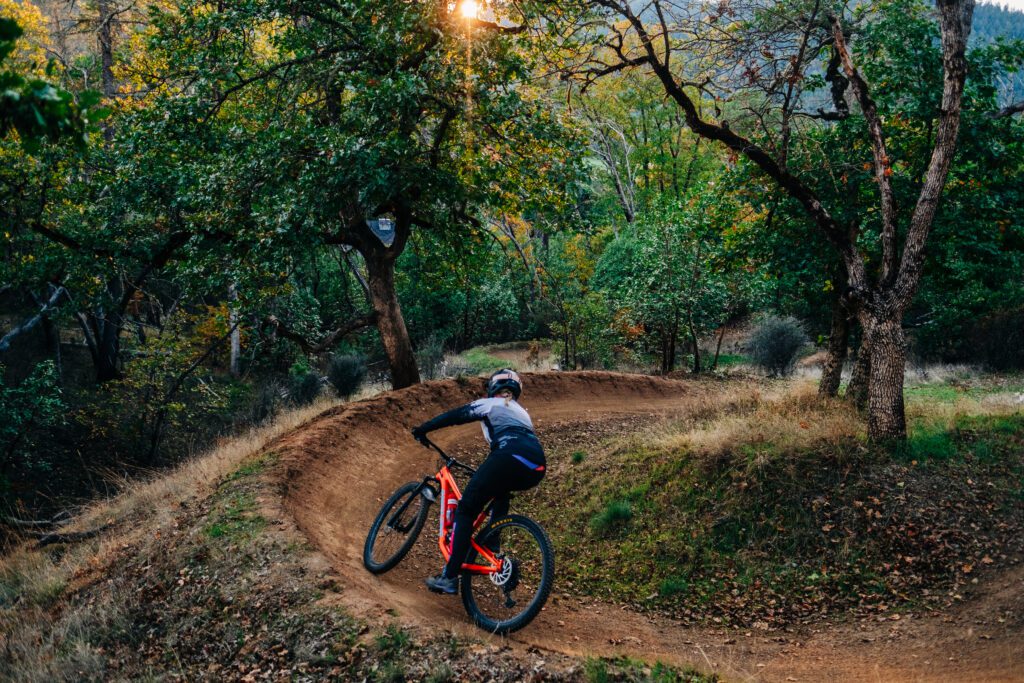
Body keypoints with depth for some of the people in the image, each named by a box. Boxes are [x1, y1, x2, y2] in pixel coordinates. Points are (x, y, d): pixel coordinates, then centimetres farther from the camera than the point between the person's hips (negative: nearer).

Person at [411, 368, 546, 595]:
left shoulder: (490, 404, 20)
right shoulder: (521, 412, 37)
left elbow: (454, 416, 14)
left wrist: (422, 429, 25)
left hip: (510, 458, -6)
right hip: (536, 469, 6)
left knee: (466, 510, 2)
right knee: (500, 489, 38)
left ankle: (449, 577, -7)